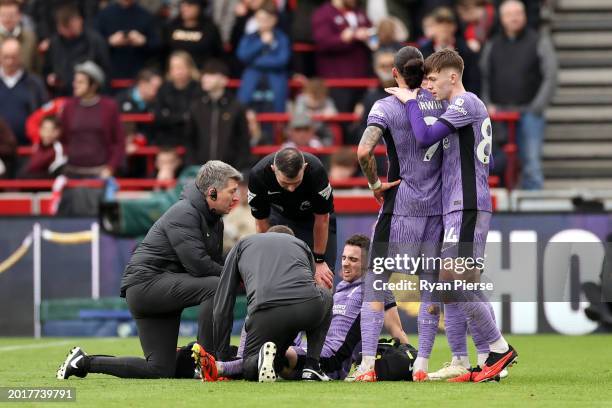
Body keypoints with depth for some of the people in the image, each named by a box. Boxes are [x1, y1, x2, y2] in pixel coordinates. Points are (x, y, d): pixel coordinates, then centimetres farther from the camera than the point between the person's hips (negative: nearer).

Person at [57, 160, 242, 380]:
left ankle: (85, 361, 13)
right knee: (216, 287, -28)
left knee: (161, 370, 3)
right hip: (146, 283, -10)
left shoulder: (214, 220, 14)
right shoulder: (184, 214, -16)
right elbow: (198, 265, -24)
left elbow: (216, 263, 16)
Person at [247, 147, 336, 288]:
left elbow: (321, 219, -23)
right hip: (281, 216, 1)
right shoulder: (258, 175, -34)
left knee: (324, 275, -13)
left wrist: (319, 260, -14)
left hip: (313, 216, -1)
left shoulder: (316, 171, -38)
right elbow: (261, 222, -20)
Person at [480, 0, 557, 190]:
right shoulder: (492, 45, 14)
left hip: (530, 112, -3)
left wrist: (537, 107, -9)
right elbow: (483, 77, 15)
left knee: (532, 164, -10)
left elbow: (550, 77, -1)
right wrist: (487, 105, 1)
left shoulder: (539, 42, 4)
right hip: (499, 114, 3)